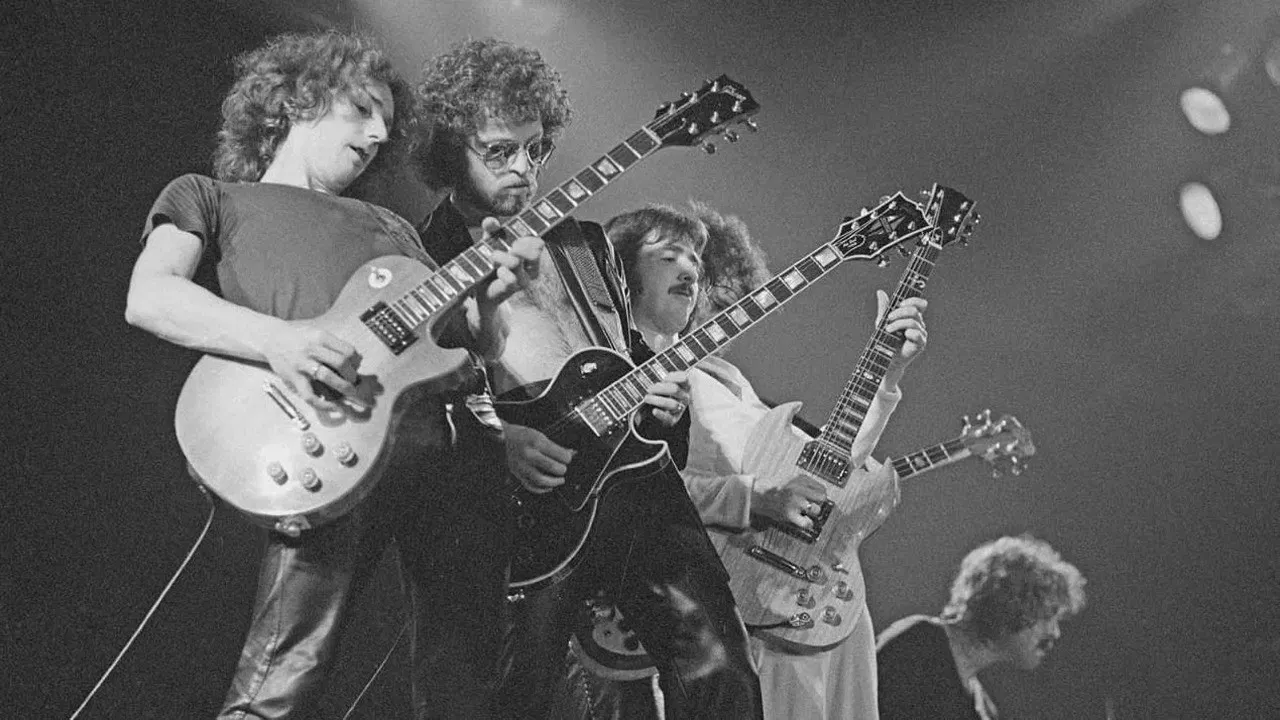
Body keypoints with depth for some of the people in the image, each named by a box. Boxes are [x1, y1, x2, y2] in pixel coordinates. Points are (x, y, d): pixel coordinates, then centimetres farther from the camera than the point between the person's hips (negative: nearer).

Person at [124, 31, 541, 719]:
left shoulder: (390, 226, 34)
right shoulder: (209, 197, 20)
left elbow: (471, 347, 29)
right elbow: (147, 297, -1)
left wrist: (487, 296, 6)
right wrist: (274, 337, -17)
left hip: (450, 451, 5)